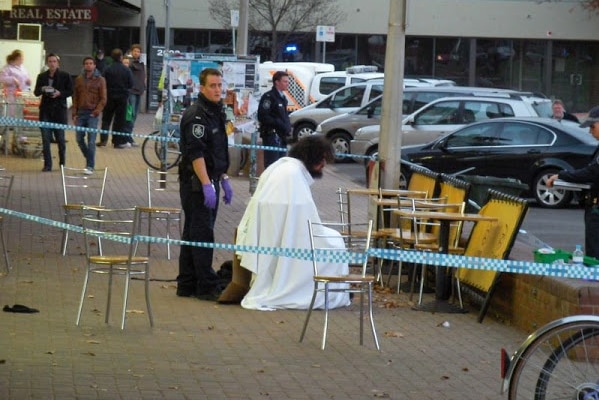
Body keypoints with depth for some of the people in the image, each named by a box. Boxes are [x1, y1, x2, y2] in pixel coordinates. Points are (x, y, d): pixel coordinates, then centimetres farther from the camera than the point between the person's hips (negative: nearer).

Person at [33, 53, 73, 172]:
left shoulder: (65, 76, 2)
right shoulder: (42, 76, 9)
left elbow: (70, 91, 0)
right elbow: (36, 92, 9)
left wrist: (59, 93, -17)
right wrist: (42, 89, -13)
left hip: (59, 110, -2)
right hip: (45, 110, 2)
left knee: (60, 138, 2)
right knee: (45, 139, -1)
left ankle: (62, 163, 18)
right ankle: (47, 165, 4)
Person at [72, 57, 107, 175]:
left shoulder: (100, 80, 2)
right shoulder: (79, 79, 11)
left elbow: (103, 99, -1)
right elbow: (75, 97, 12)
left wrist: (96, 111, -12)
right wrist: (74, 113, 4)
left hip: (92, 113, -4)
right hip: (81, 113, 4)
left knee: (91, 141, -9)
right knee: (80, 139, 5)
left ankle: (90, 166, -5)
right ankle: (89, 159, 25)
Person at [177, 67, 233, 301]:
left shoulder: (216, 112, 16)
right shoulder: (196, 115, -15)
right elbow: (195, 153, -22)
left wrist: (223, 179, 23)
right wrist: (207, 185, -26)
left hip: (210, 180, 10)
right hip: (195, 183, -10)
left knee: (193, 234, 12)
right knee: (202, 235, -8)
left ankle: (187, 285, 17)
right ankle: (207, 287, -5)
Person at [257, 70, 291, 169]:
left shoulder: (282, 98, 18)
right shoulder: (269, 97, -11)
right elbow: (263, 117, -18)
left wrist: (288, 126, 9)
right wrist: (280, 124, -19)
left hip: (281, 136, 9)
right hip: (271, 135, -9)